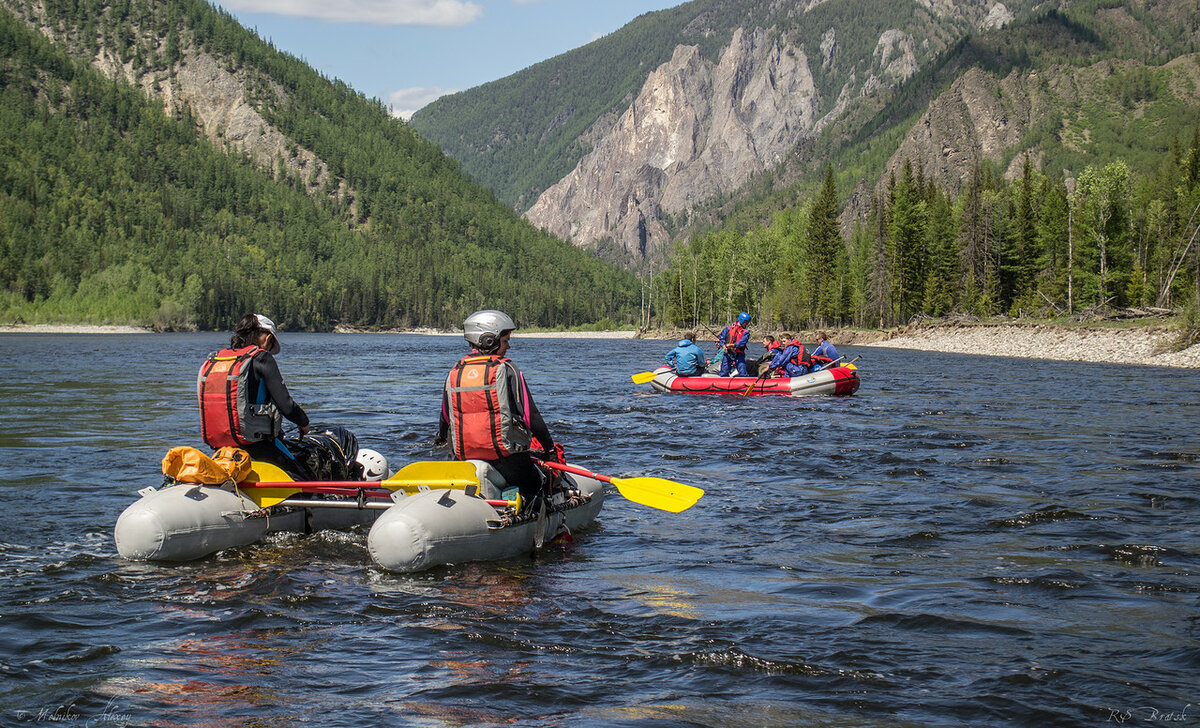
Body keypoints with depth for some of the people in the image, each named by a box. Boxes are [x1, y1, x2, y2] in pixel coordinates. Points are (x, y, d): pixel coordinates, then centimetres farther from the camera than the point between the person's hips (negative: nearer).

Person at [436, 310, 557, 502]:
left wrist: (441, 438, 43)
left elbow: (445, 416, 20)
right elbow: (530, 415, -8)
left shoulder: (454, 372, 9)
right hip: (506, 456, -5)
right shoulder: (505, 369, -6)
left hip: (464, 458, 5)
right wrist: (550, 449, 2)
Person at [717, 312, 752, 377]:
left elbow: (742, 342, -12)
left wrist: (732, 345, -25)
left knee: (743, 374, -10)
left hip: (739, 355, -1)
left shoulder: (746, 332, 2)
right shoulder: (729, 328, 7)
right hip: (728, 354, 1)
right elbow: (721, 338, 6)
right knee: (724, 373, 3)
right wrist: (723, 346, -13)